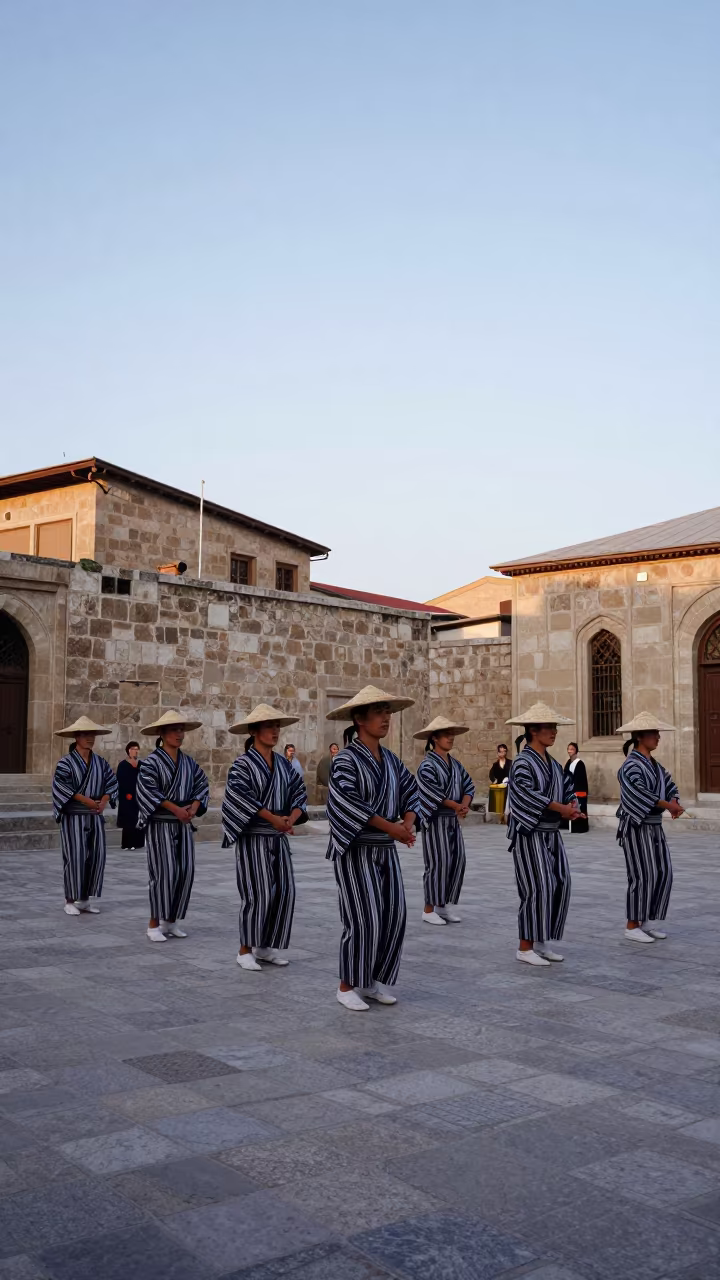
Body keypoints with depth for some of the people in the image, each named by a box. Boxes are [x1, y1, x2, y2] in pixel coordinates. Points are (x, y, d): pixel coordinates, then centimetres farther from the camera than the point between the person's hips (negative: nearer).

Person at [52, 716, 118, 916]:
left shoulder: (100, 762, 9)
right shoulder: (66, 762, -6)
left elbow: (112, 782, 7)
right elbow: (60, 785, -19)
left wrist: (104, 801, -12)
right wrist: (86, 800, -24)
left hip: (95, 817, 5)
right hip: (74, 816, -5)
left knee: (96, 857, 3)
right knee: (75, 857, -5)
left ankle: (85, 899, 14)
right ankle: (70, 901, 5)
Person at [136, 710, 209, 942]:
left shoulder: (189, 762, 11)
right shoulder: (151, 762, -8)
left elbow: (201, 785, 10)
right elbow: (148, 790, -18)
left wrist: (194, 807, -8)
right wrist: (175, 808, -21)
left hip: (184, 824, 6)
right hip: (160, 823, -6)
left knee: (186, 871, 2)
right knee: (164, 872, -9)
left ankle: (171, 920, 14)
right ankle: (154, 924, 0)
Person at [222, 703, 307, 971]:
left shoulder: (284, 764, 10)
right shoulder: (243, 764, -9)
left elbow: (299, 793, 8)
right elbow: (241, 796, -21)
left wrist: (291, 818, -11)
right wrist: (273, 818, -23)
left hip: (279, 838, 6)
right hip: (253, 837, -6)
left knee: (284, 890, 2)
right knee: (257, 893, -7)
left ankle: (266, 946, 15)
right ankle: (245, 950, 6)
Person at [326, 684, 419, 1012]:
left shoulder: (391, 759, 9)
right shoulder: (346, 759, -13)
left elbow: (411, 791, 10)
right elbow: (348, 801, -23)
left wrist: (407, 824, -10)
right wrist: (391, 827, -22)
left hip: (386, 850, 7)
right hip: (355, 850, -7)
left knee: (393, 915, 4)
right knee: (363, 918, -6)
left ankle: (375, 981, 19)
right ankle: (348, 986, 9)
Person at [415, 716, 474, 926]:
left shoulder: (455, 763, 13)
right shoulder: (427, 764, -10)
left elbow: (468, 784, 9)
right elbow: (431, 791, -20)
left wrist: (464, 805, -11)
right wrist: (455, 805, -15)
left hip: (453, 820, 7)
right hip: (435, 819, -7)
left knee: (457, 861, 4)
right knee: (437, 863, -7)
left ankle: (443, 905, 15)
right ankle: (429, 909, 2)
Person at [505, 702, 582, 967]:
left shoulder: (553, 764, 14)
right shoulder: (523, 762, -11)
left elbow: (567, 788, 13)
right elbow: (528, 792, -24)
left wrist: (572, 806, -9)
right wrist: (561, 808, -21)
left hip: (552, 834, 8)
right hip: (530, 833, -8)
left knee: (560, 885, 4)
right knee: (537, 888, -9)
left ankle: (541, 942, 16)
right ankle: (525, 947, 1)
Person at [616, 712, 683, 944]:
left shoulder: (654, 764, 14)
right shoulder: (631, 765, -13)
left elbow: (669, 785, 13)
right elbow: (640, 791, -26)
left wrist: (674, 803, -8)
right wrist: (668, 805, -25)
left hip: (654, 826, 8)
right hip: (637, 826, -8)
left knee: (663, 872, 6)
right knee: (643, 875, -7)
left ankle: (646, 921, 16)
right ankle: (632, 926, 3)